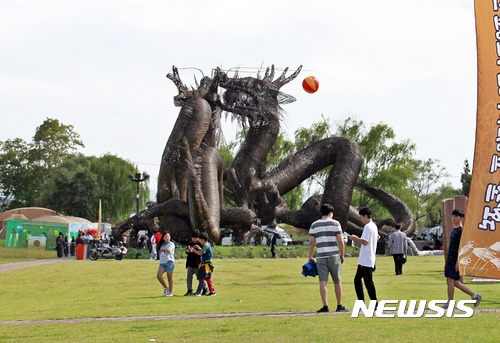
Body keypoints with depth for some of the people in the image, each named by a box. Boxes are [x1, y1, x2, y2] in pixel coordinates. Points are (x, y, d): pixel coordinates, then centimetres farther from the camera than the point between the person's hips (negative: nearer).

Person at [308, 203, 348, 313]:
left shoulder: (314, 225, 7)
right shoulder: (335, 223, 1)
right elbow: (340, 241, -4)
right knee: (337, 281, 8)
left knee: (323, 282, -1)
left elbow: (311, 242, 3)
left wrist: (310, 257, 10)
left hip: (321, 256, 1)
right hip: (334, 255, -1)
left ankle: (325, 306, -8)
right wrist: (342, 255, 5)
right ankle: (339, 306, 11)